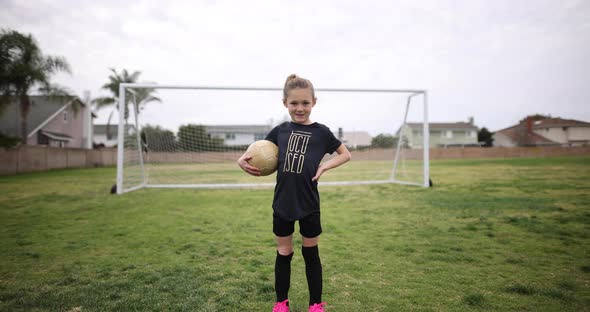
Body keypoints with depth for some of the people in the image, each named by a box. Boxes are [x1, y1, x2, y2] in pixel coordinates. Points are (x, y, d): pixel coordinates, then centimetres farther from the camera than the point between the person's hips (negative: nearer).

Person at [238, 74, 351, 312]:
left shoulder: (321, 132, -4)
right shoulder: (280, 131, 2)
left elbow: (346, 154, 7)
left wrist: (325, 166, -8)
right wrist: (243, 159, -7)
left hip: (309, 204, -2)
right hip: (282, 203, 2)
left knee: (311, 253, 12)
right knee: (283, 253, 14)